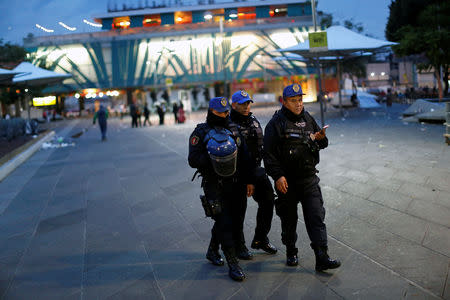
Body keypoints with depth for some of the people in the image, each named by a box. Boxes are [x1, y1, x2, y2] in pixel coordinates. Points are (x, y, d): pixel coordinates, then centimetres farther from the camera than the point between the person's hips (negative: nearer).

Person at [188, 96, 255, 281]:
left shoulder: (233, 131, 12)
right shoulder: (200, 133, -2)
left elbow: (246, 158, 13)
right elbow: (193, 160, -9)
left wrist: (249, 181, 8)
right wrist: (212, 155, -22)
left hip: (235, 185, 5)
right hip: (214, 186, -5)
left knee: (233, 220, 12)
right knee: (224, 223, -9)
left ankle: (212, 251, 35)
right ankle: (233, 264, -1)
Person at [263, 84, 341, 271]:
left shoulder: (308, 119, 10)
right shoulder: (276, 123, -6)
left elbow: (322, 143, 21)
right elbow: (269, 153, -11)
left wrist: (321, 139, -4)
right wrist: (278, 176, -19)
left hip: (309, 179, 4)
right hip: (287, 181, -3)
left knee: (316, 217, -4)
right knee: (289, 219, 10)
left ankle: (322, 258, -4)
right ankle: (291, 252, 29)